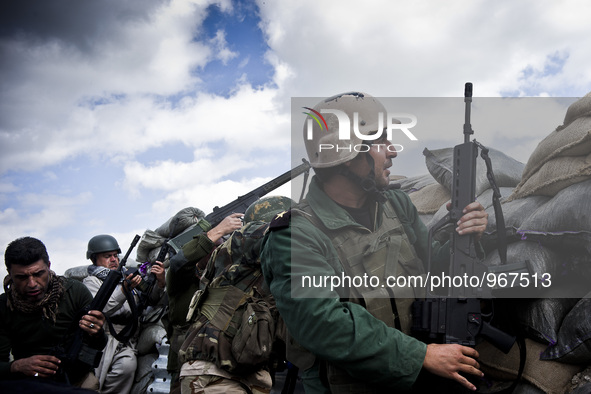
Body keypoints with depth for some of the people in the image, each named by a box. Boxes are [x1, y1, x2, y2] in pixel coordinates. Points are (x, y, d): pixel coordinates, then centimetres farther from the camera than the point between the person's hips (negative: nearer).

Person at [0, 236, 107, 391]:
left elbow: (99, 347, 0)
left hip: (76, 378, -1)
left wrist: (96, 336, -23)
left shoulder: (75, 291, -4)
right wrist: (17, 366, -24)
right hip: (28, 381, 2)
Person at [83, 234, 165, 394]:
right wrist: (125, 289, -26)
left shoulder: (127, 277, 24)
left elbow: (150, 299, 21)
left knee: (127, 364, -23)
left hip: (128, 345, 5)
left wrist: (160, 282, 2)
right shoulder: (91, 282, 6)